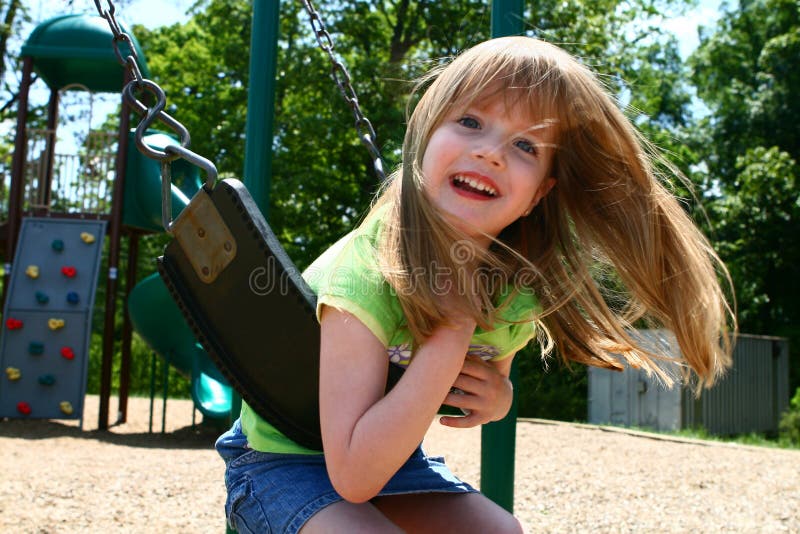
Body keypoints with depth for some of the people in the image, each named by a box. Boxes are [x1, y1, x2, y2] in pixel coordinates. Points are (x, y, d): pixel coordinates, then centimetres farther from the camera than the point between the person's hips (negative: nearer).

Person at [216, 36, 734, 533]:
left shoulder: (517, 294, -11)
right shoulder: (370, 267, -31)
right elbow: (354, 476, -33)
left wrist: (498, 398, -15)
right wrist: (453, 326, -36)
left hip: (393, 457, 5)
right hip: (280, 461, -5)